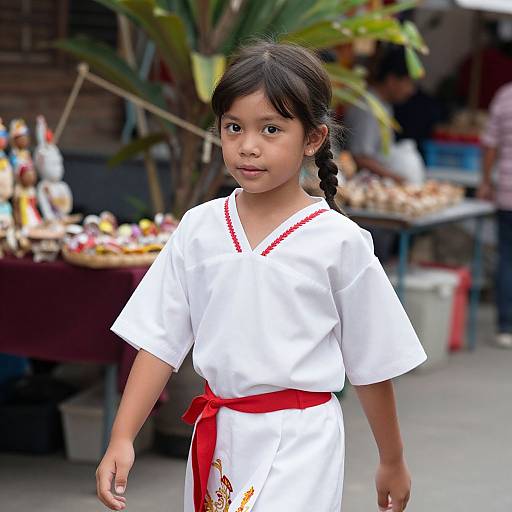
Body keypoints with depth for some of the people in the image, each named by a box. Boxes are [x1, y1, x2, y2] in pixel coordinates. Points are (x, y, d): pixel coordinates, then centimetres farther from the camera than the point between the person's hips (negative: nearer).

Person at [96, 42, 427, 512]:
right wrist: (122, 438, -6)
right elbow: (160, 341, 2)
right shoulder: (198, 229, 1)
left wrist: (393, 463, 10)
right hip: (216, 435, 4)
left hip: (299, 440, -4)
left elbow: (371, 365, 1)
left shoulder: (339, 242, -8)